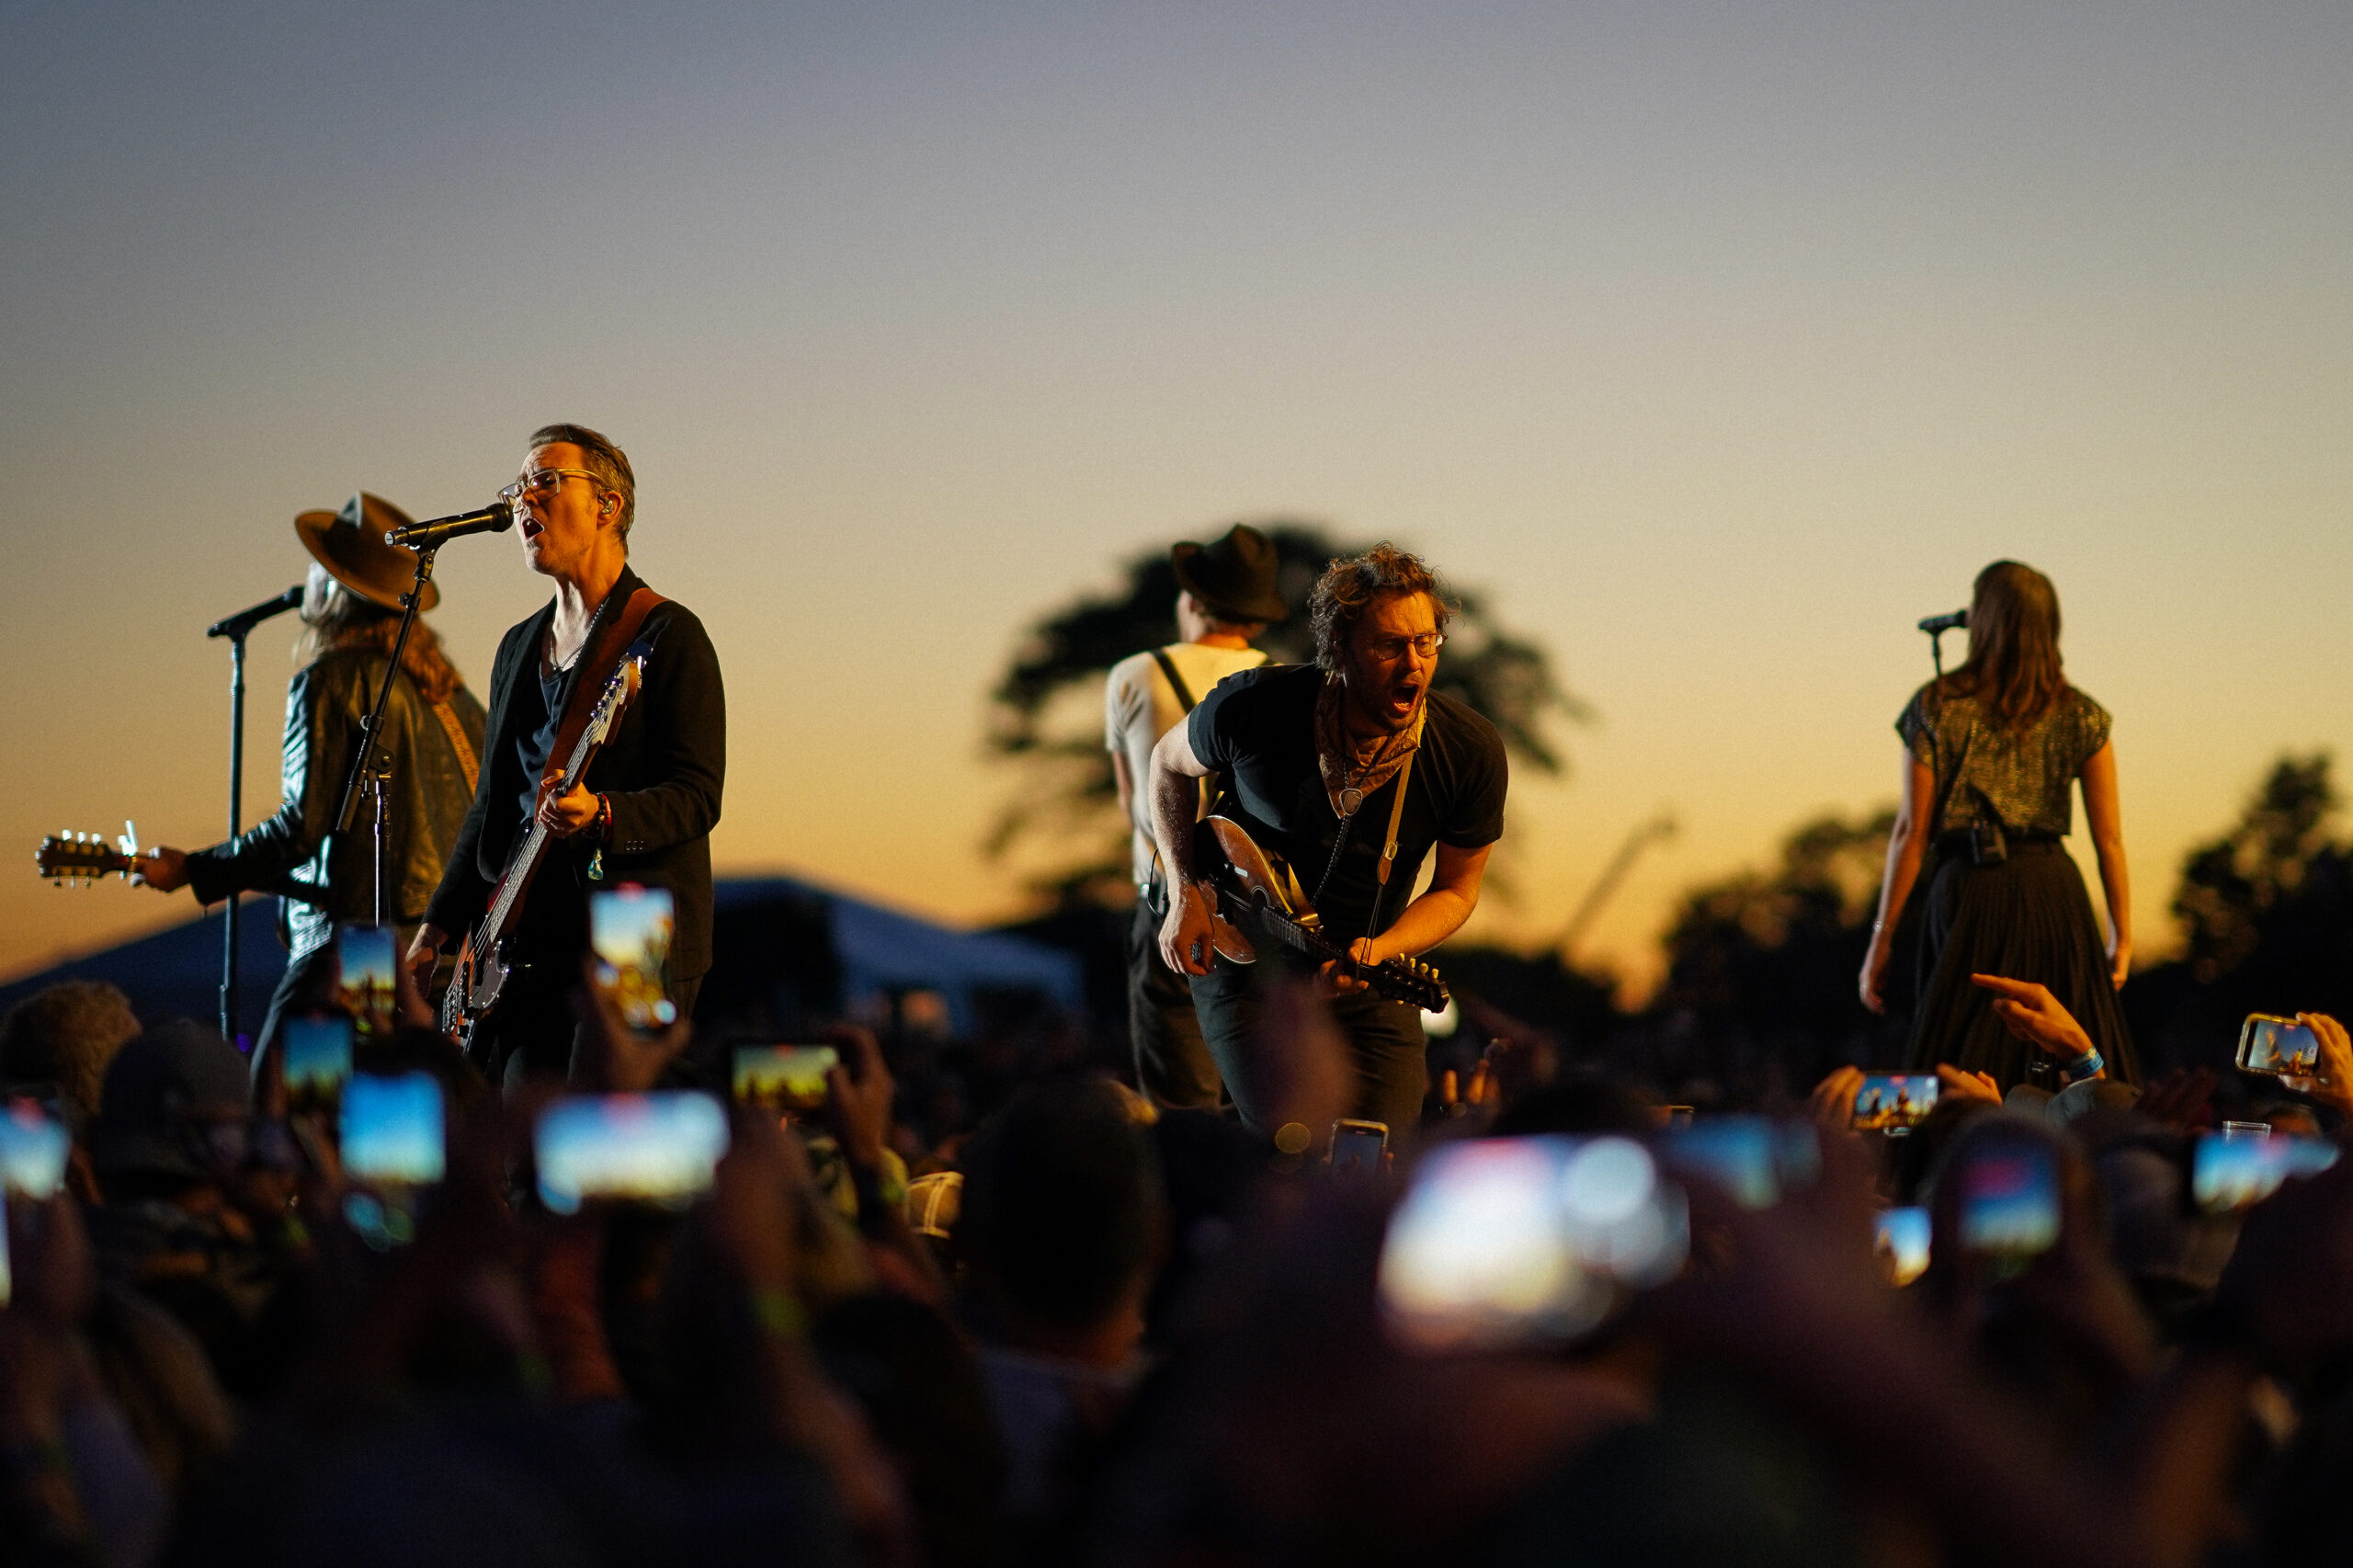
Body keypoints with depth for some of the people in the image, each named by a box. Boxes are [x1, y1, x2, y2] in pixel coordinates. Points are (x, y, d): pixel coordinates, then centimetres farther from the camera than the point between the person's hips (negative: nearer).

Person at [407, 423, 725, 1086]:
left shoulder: (667, 635, -4)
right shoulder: (519, 646, 20)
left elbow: (698, 795, -11)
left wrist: (600, 815, -29)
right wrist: (437, 929, 18)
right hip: (525, 945, 7)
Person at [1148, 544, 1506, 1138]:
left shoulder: (1471, 753, -16)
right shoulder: (1255, 707, -19)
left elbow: (1456, 889, -2)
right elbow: (1170, 762, 4)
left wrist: (1377, 952, -21)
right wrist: (1189, 892, -7)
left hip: (1369, 976, 2)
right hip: (1240, 953, -2)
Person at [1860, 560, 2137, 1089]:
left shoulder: (1935, 708, 0)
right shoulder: (2081, 717, 5)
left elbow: (1911, 831, -3)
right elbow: (2108, 838, 4)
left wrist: (1882, 937, 1)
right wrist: (2121, 936, 12)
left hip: (1966, 892, -1)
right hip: (2055, 893, 2)